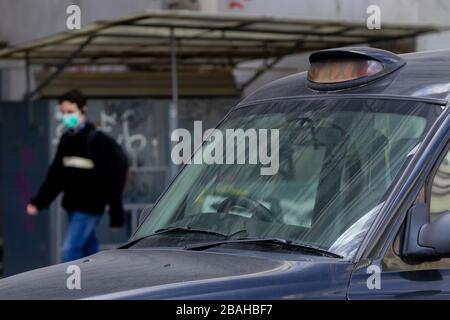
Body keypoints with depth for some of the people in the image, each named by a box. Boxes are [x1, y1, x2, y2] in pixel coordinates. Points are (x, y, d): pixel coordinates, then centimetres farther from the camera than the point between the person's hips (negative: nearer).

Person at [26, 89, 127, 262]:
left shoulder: (97, 140, -14)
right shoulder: (66, 139, 6)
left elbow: (111, 179, -15)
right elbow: (56, 174, 11)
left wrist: (116, 214, -16)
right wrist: (38, 202, 1)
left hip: (90, 207, -7)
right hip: (72, 204, 7)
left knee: (70, 251, -12)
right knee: (88, 250, 13)